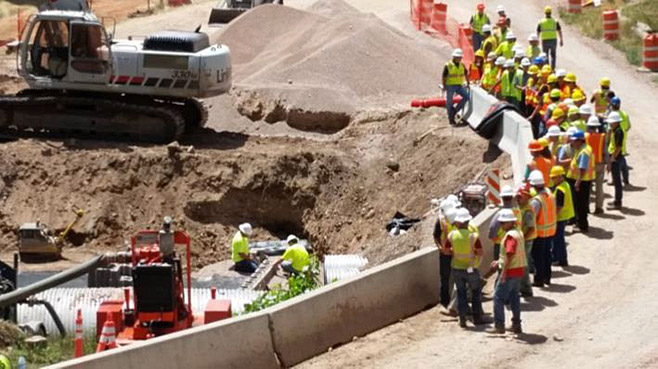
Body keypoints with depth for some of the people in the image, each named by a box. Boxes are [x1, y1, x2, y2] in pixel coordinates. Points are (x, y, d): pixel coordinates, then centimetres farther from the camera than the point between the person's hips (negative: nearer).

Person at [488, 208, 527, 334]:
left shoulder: (510, 236, -19)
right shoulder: (518, 233, 12)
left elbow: (509, 255, -25)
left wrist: (503, 273, -24)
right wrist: (499, 262, 22)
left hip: (510, 272, -10)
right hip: (519, 271, 10)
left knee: (498, 297, -1)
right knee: (514, 298, 16)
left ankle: (499, 325, -1)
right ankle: (516, 325, 18)